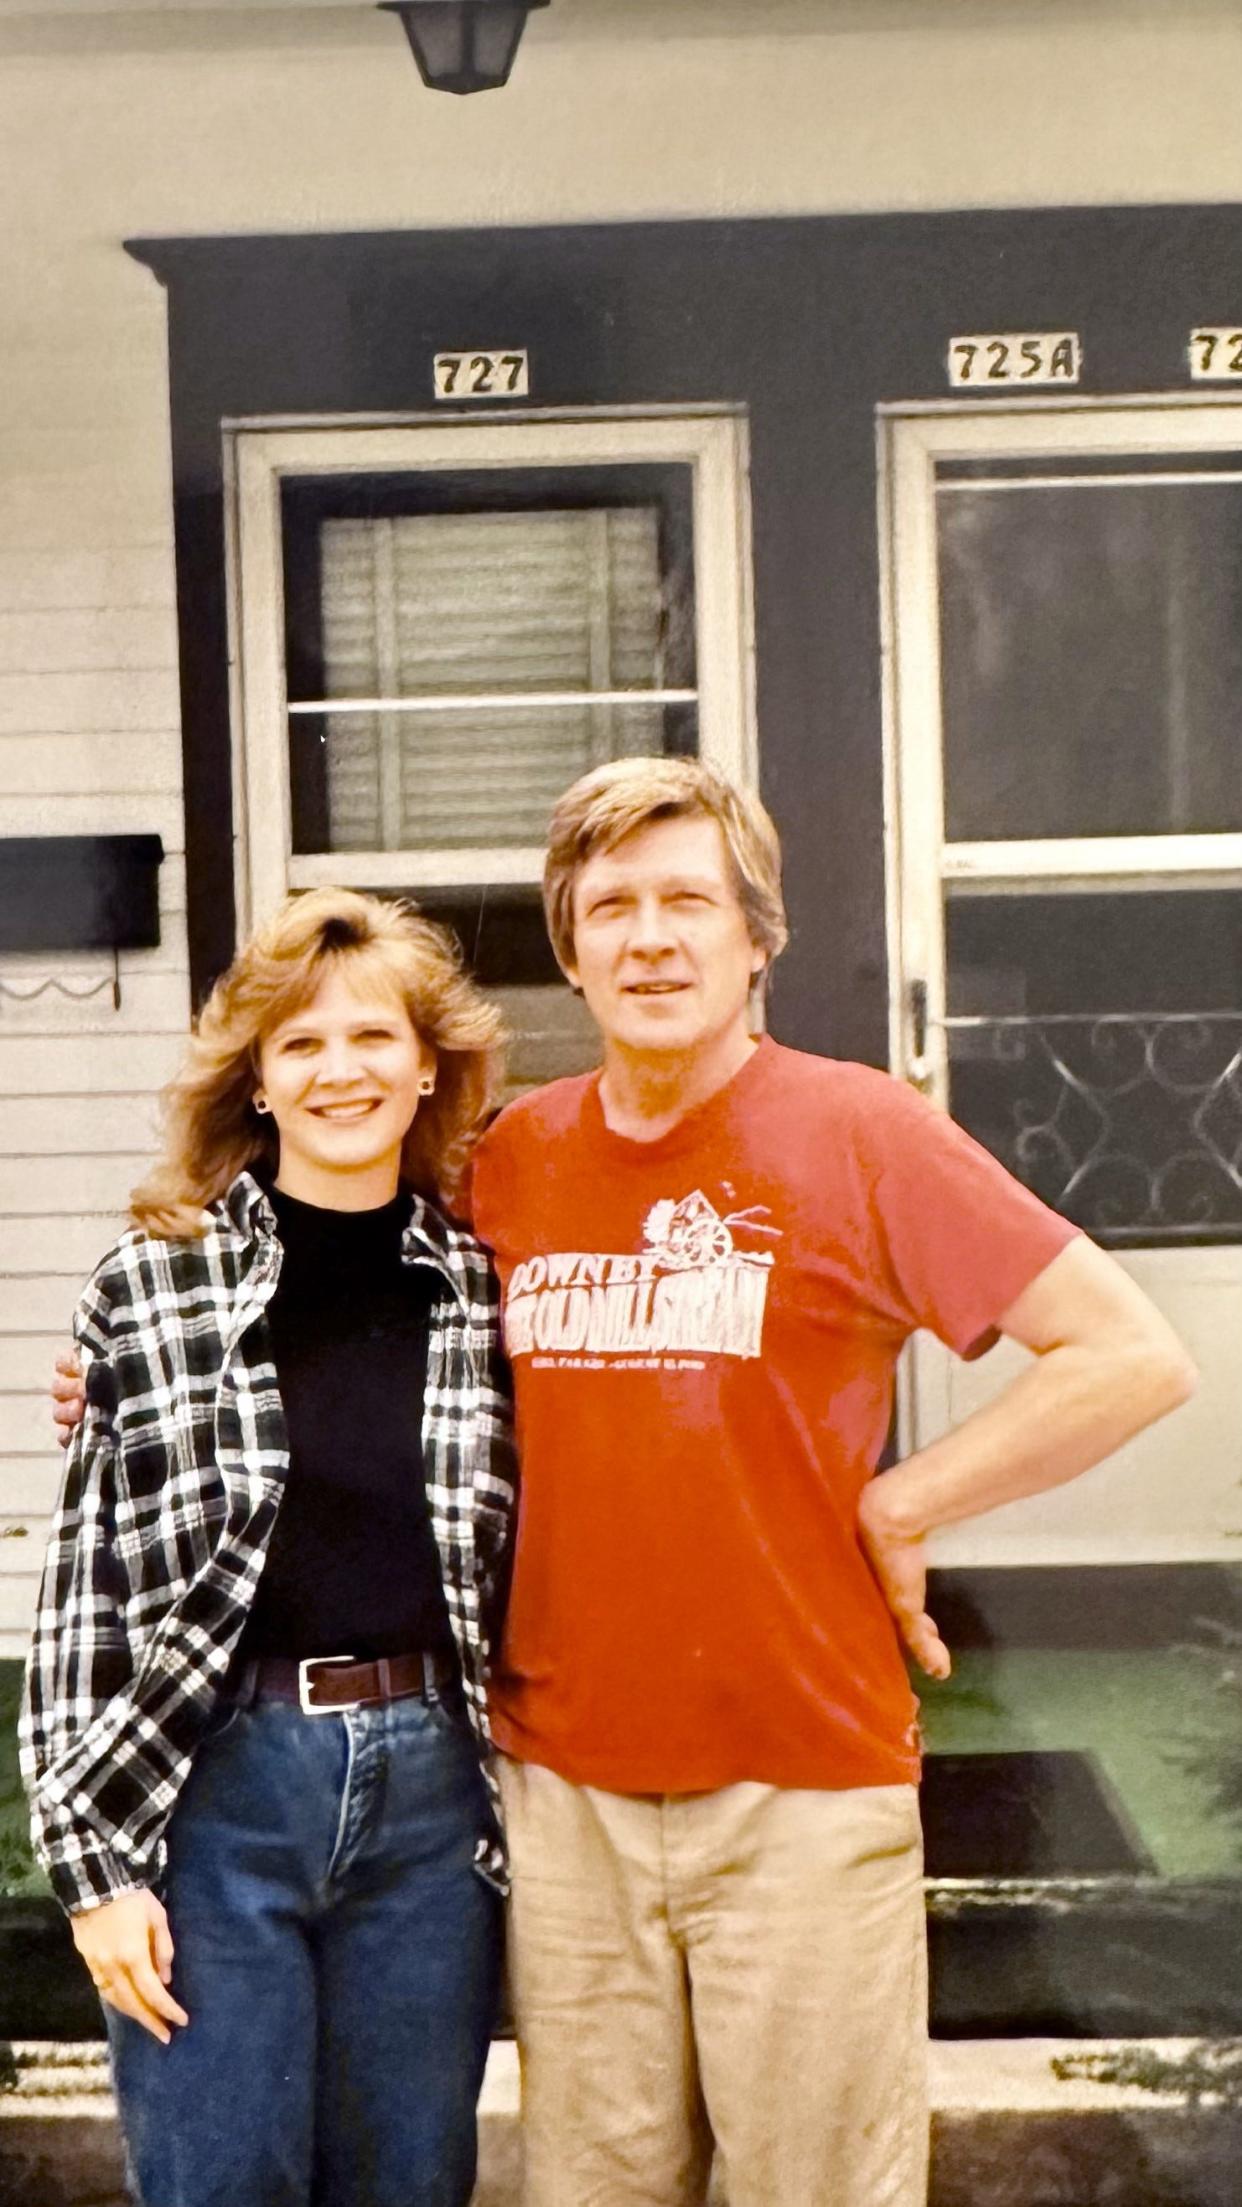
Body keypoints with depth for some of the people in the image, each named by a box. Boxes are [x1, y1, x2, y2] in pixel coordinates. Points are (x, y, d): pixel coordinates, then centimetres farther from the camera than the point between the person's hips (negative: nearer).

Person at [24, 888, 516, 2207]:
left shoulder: (479, 1287, 4)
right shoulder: (152, 1286, -4)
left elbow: (520, 1560, 11)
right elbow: (81, 1590, -2)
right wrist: (88, 1858, -5)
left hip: (429, 1787, 3)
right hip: (214, 1791, -2)